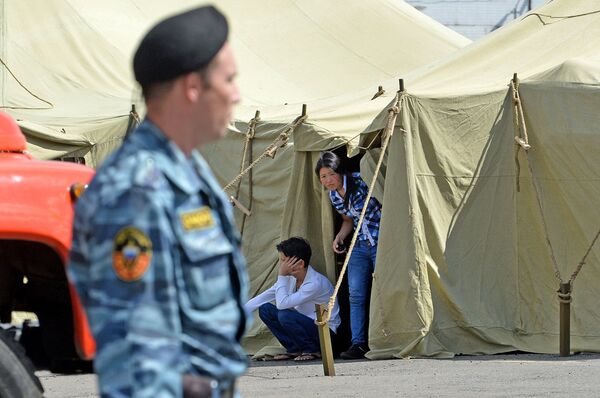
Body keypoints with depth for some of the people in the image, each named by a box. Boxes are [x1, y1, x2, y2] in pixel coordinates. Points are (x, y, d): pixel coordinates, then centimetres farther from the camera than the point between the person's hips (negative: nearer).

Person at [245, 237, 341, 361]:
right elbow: (265, 297, 7)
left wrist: (282, 276, -22)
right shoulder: (291, 277, -1)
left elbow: (282, 303, -29)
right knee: (265, 309, -3)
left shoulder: (316, 283, -26)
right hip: (305, 325, 8)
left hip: (325, 332, -8)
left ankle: (312, 350, -10)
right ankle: (294, 350, 2)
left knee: (285, 316, -31)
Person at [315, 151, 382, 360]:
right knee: (356, 295, 0)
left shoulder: (361, 181, -18)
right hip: (360, 247, 7)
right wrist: (339, 237, 0)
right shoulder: (333, 196, 3)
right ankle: (358, 344, 3)